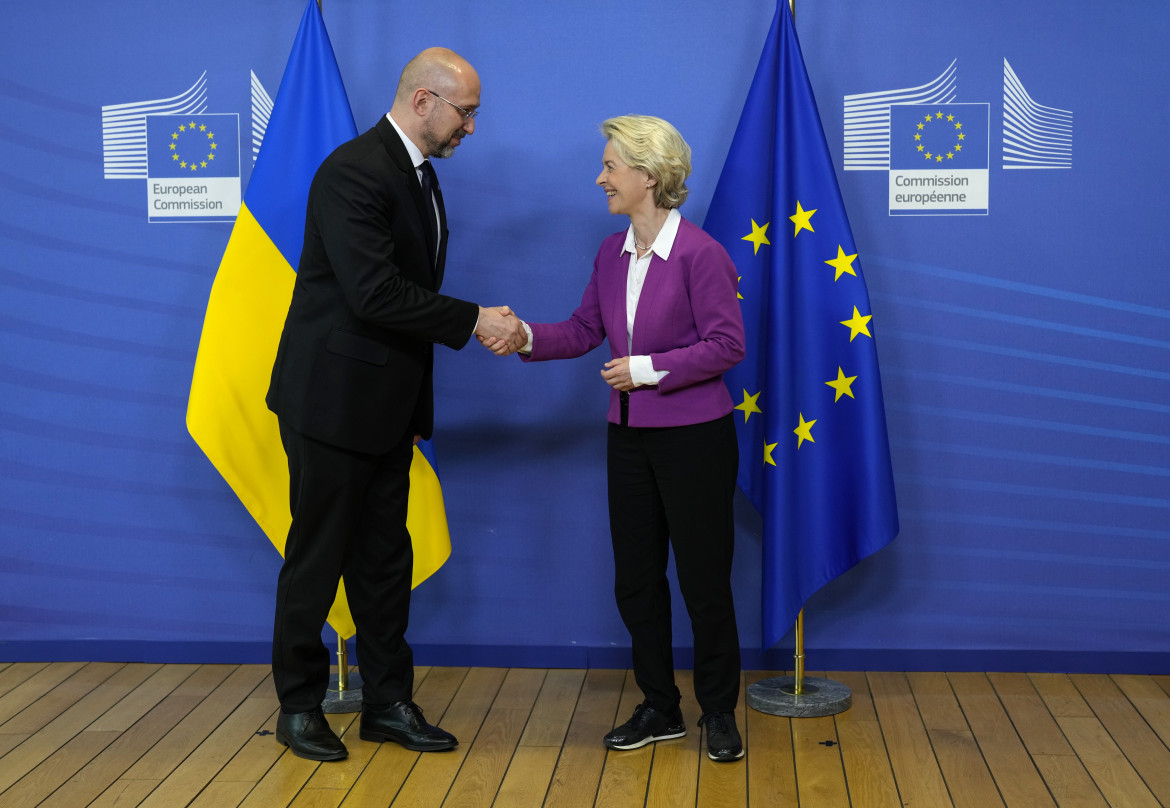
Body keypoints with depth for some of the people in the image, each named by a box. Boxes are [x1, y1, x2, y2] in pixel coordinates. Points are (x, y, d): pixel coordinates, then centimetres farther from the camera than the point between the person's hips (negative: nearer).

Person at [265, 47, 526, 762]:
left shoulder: (419, 175, 12)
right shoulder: (354, 171, -19)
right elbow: (374, 293, -26)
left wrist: (488, 326, 5)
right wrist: (474, 320, -21)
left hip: (388, 404, 9)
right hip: (333, 399, -9)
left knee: (384, 556, 13)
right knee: (318, 556, 4)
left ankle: (389, 702, 23)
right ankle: (299, 705, 18)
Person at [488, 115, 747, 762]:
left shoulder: (699, 253, -14)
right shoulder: (613, 253, 7)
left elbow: (727, 344, -14)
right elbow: (583, 330, 10)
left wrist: (649, 368, -18)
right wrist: (527, 337, -6)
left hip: (694, 435, -7)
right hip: (630, 436, 7)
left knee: (704, 577, 2)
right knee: (635, 579, 11)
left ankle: (719, 713, 18)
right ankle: (659, 709, 25)